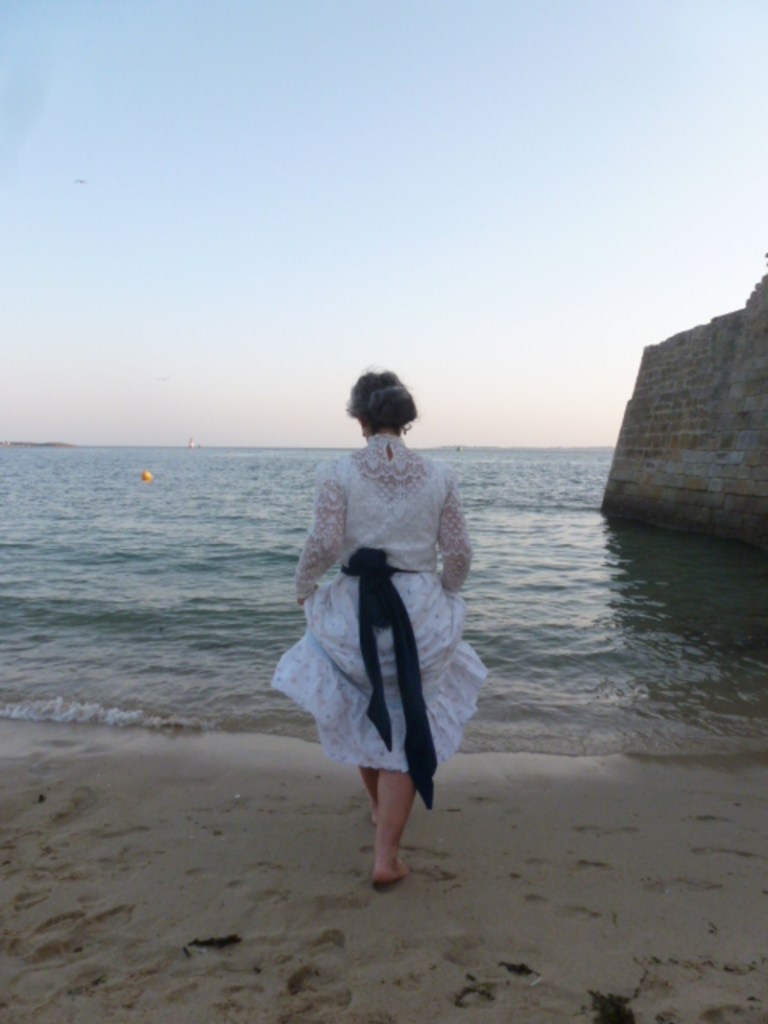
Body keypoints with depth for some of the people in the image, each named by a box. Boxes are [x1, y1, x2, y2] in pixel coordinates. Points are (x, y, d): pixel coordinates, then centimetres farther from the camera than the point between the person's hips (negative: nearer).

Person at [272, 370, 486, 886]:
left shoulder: (339, 472, -8)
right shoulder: (439, 475, -2)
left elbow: (325, 544, -16)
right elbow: (459, 552, -2)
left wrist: (304, 586, 3)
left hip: (356, 610, 0)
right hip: (422, 611, 1)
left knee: (364, 713, 26)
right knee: (407, 728, 14)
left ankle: (380, 808, 49)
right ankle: (387, 856, 16)